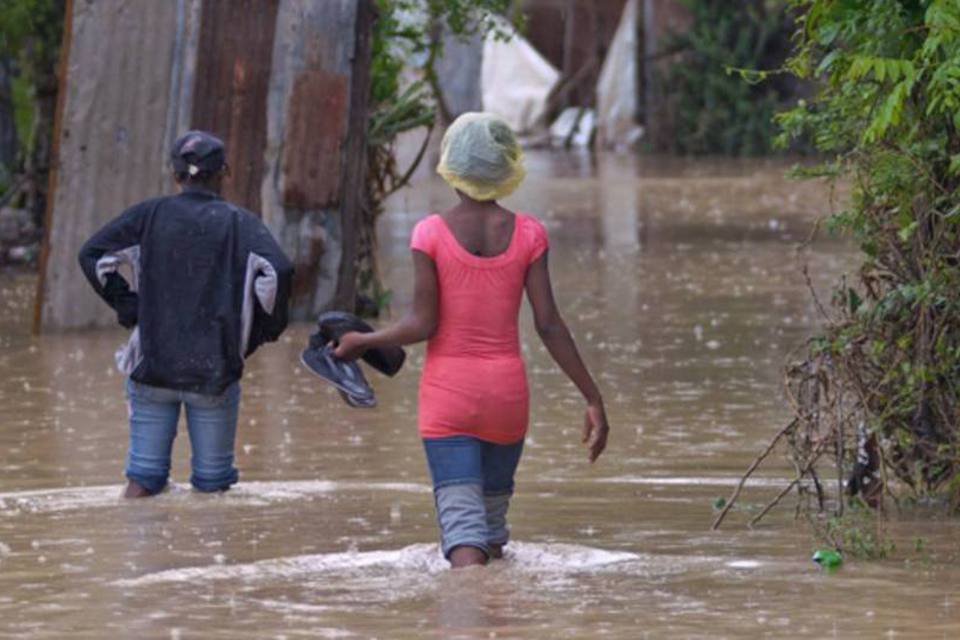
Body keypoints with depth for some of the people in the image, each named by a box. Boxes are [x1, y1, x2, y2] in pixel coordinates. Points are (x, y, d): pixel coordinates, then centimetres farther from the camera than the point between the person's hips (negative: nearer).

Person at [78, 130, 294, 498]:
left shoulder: (149, 216, 4)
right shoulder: (240, 224, -1)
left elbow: (92, 255, -2)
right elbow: (278, 271, -16)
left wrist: (128, 307, 4)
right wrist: (266, 327, -1)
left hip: (153, 363, 1)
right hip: (215, 368, -1)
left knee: (144, 478, 6)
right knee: (213, 483, 9)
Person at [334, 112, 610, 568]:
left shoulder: (431, 233, -7)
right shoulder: (527, 233, -1)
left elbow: (423, 325, -10)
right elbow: (548, 325, -4)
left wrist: (363, 341, 7)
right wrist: (592, 398, 1)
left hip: (448, 393, -3)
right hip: (507, 391, 3)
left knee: (462, 525, -8)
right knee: (493, 517, 19)